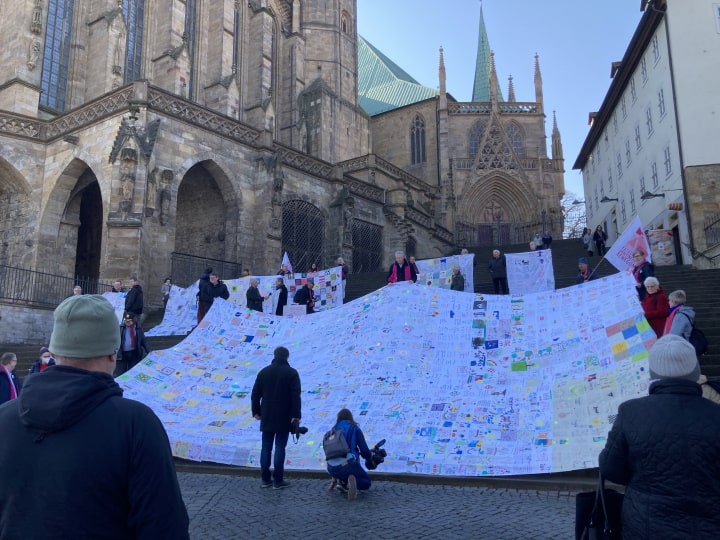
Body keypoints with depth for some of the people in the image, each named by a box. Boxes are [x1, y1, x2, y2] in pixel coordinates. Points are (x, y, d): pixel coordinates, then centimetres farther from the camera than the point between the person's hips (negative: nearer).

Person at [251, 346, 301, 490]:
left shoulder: (264, 372, 7)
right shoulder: (292, 373, -5)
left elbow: (255, 394, 7)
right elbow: (296, 396, -12)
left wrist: (256, 412, 14)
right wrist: (296, 415, -11)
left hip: (266, 418, 3)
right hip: (284, 419, -3)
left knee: (266, 448, 10)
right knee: (280, 448, 0)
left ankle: (265, 479, 15)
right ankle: (278, 481, 1)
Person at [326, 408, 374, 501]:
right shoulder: (355, 429, 7)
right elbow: (364, 451, 0)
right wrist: (371, 456, 26)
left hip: (331, 469, 5)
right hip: (348, 465, -5)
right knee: (366, 484, 17)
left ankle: (342, 481, 10)